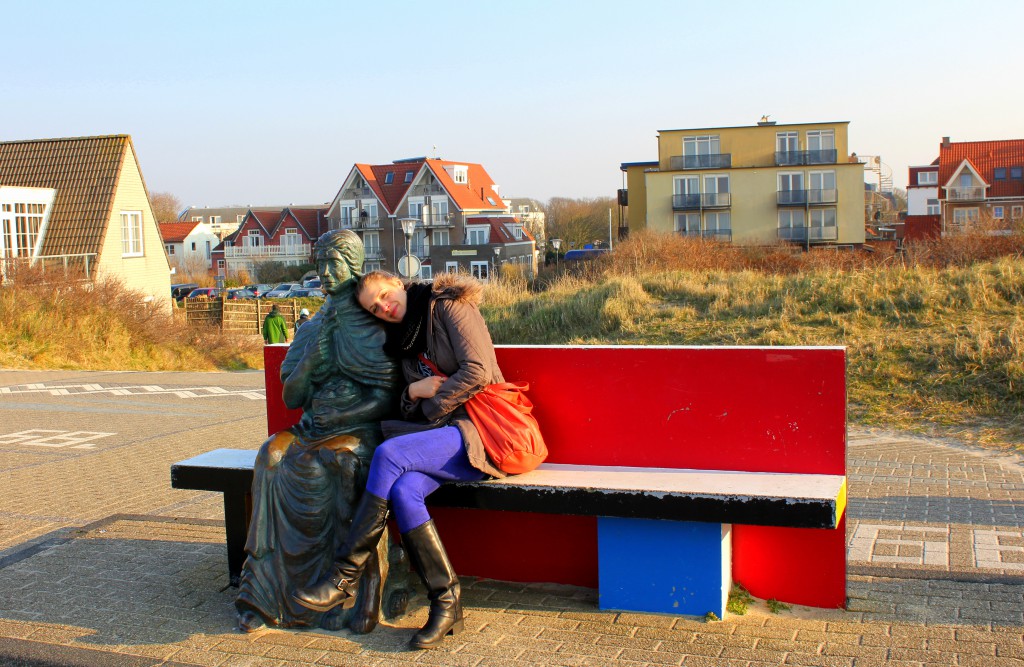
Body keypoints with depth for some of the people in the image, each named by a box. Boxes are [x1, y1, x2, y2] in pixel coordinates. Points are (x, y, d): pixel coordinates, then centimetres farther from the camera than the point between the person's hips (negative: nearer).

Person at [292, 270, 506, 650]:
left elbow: (478, 371, -15)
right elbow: (411, 410, 18)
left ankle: (346, 577, -21)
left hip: (477, 430, -7)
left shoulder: (449, 306, -2)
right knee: (404, 490, -25)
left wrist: (432, 408, -9)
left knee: (389, 453, -27)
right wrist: (414, 391, -4)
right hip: (447, 435, 7)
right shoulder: (405, 340, 20)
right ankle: (446, 603, -20)